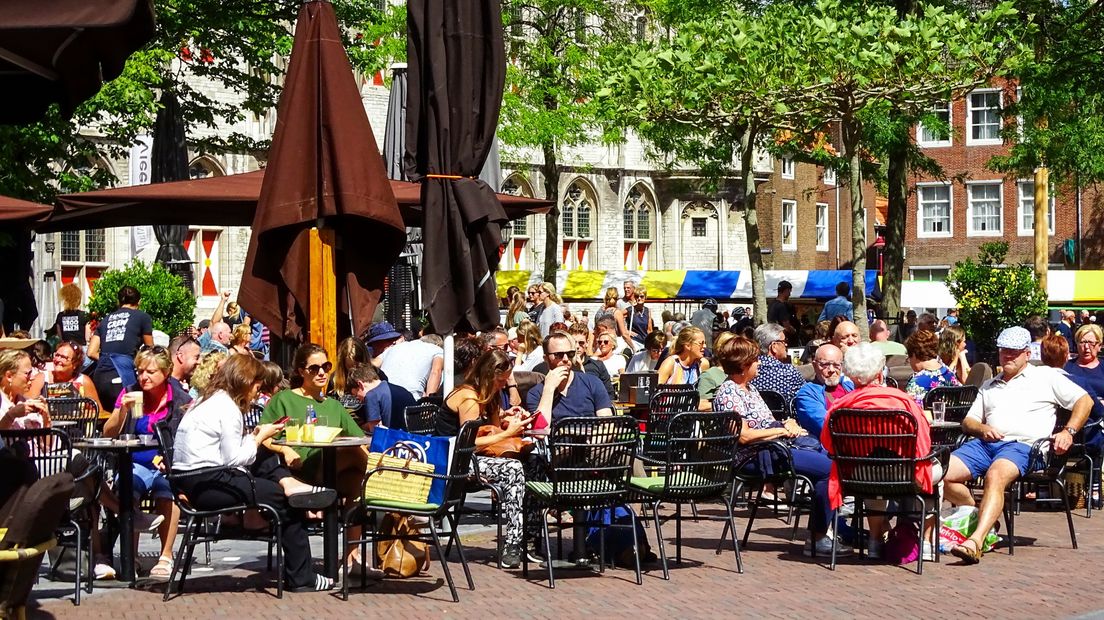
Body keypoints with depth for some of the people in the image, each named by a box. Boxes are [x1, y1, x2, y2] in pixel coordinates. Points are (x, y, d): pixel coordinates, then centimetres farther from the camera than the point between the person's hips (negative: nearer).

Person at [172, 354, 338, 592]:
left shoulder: (207, 400, 17)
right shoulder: (227, 407, -13)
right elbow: (234, 459, -16)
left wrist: (253, 437, 7)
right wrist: (260, 437, -2)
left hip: (190, 481, 10)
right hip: (207, 485, -10)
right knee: (287, 502, -3)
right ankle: (301, 579, 2)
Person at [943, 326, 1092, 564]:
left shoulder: (1045, 377, 17)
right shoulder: (989, 386, 31)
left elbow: (1085, 400, 11)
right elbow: (967, 421, 25)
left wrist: (1069, 432, -5)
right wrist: (982, 429, 1)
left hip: (1021, 446, -5)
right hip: (985, 444, 5)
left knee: (995, 475, -39)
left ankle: (976, 541, -53)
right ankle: (975, 514, 2)